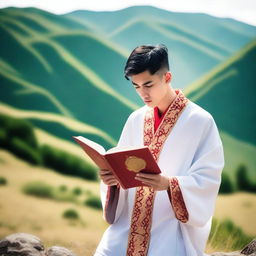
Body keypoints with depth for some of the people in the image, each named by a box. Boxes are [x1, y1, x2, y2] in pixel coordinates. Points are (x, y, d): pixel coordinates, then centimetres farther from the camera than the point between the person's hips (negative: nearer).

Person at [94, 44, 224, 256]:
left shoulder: (200, 121, -6)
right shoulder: (136, 119, 9)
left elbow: (207, 180, -9)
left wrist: (169, 184, -26)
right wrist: (112, 177, -10)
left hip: (173, 225, -4)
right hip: (128, 222, 4)